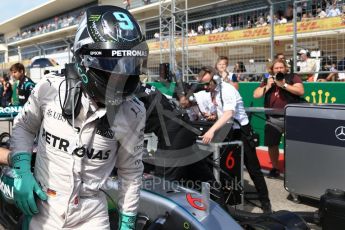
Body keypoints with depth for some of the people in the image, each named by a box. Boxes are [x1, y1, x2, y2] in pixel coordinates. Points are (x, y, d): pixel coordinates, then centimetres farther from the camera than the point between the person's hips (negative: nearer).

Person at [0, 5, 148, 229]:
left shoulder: (133, 113, -13)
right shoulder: (50, 89, -13)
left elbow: (131, 171, -1)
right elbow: (24, 125, 6)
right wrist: (22, 170, -7)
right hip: (42, 209, 1)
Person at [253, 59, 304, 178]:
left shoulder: (293, 78, 4)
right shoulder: (267, 80, 15)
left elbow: (301, 91, -11)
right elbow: (255, 95, 10)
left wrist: (283, 85, -14)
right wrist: (267, 86, -3)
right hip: (273, 119, 4)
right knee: (272, 145, 6)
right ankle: (275, 168, 24)